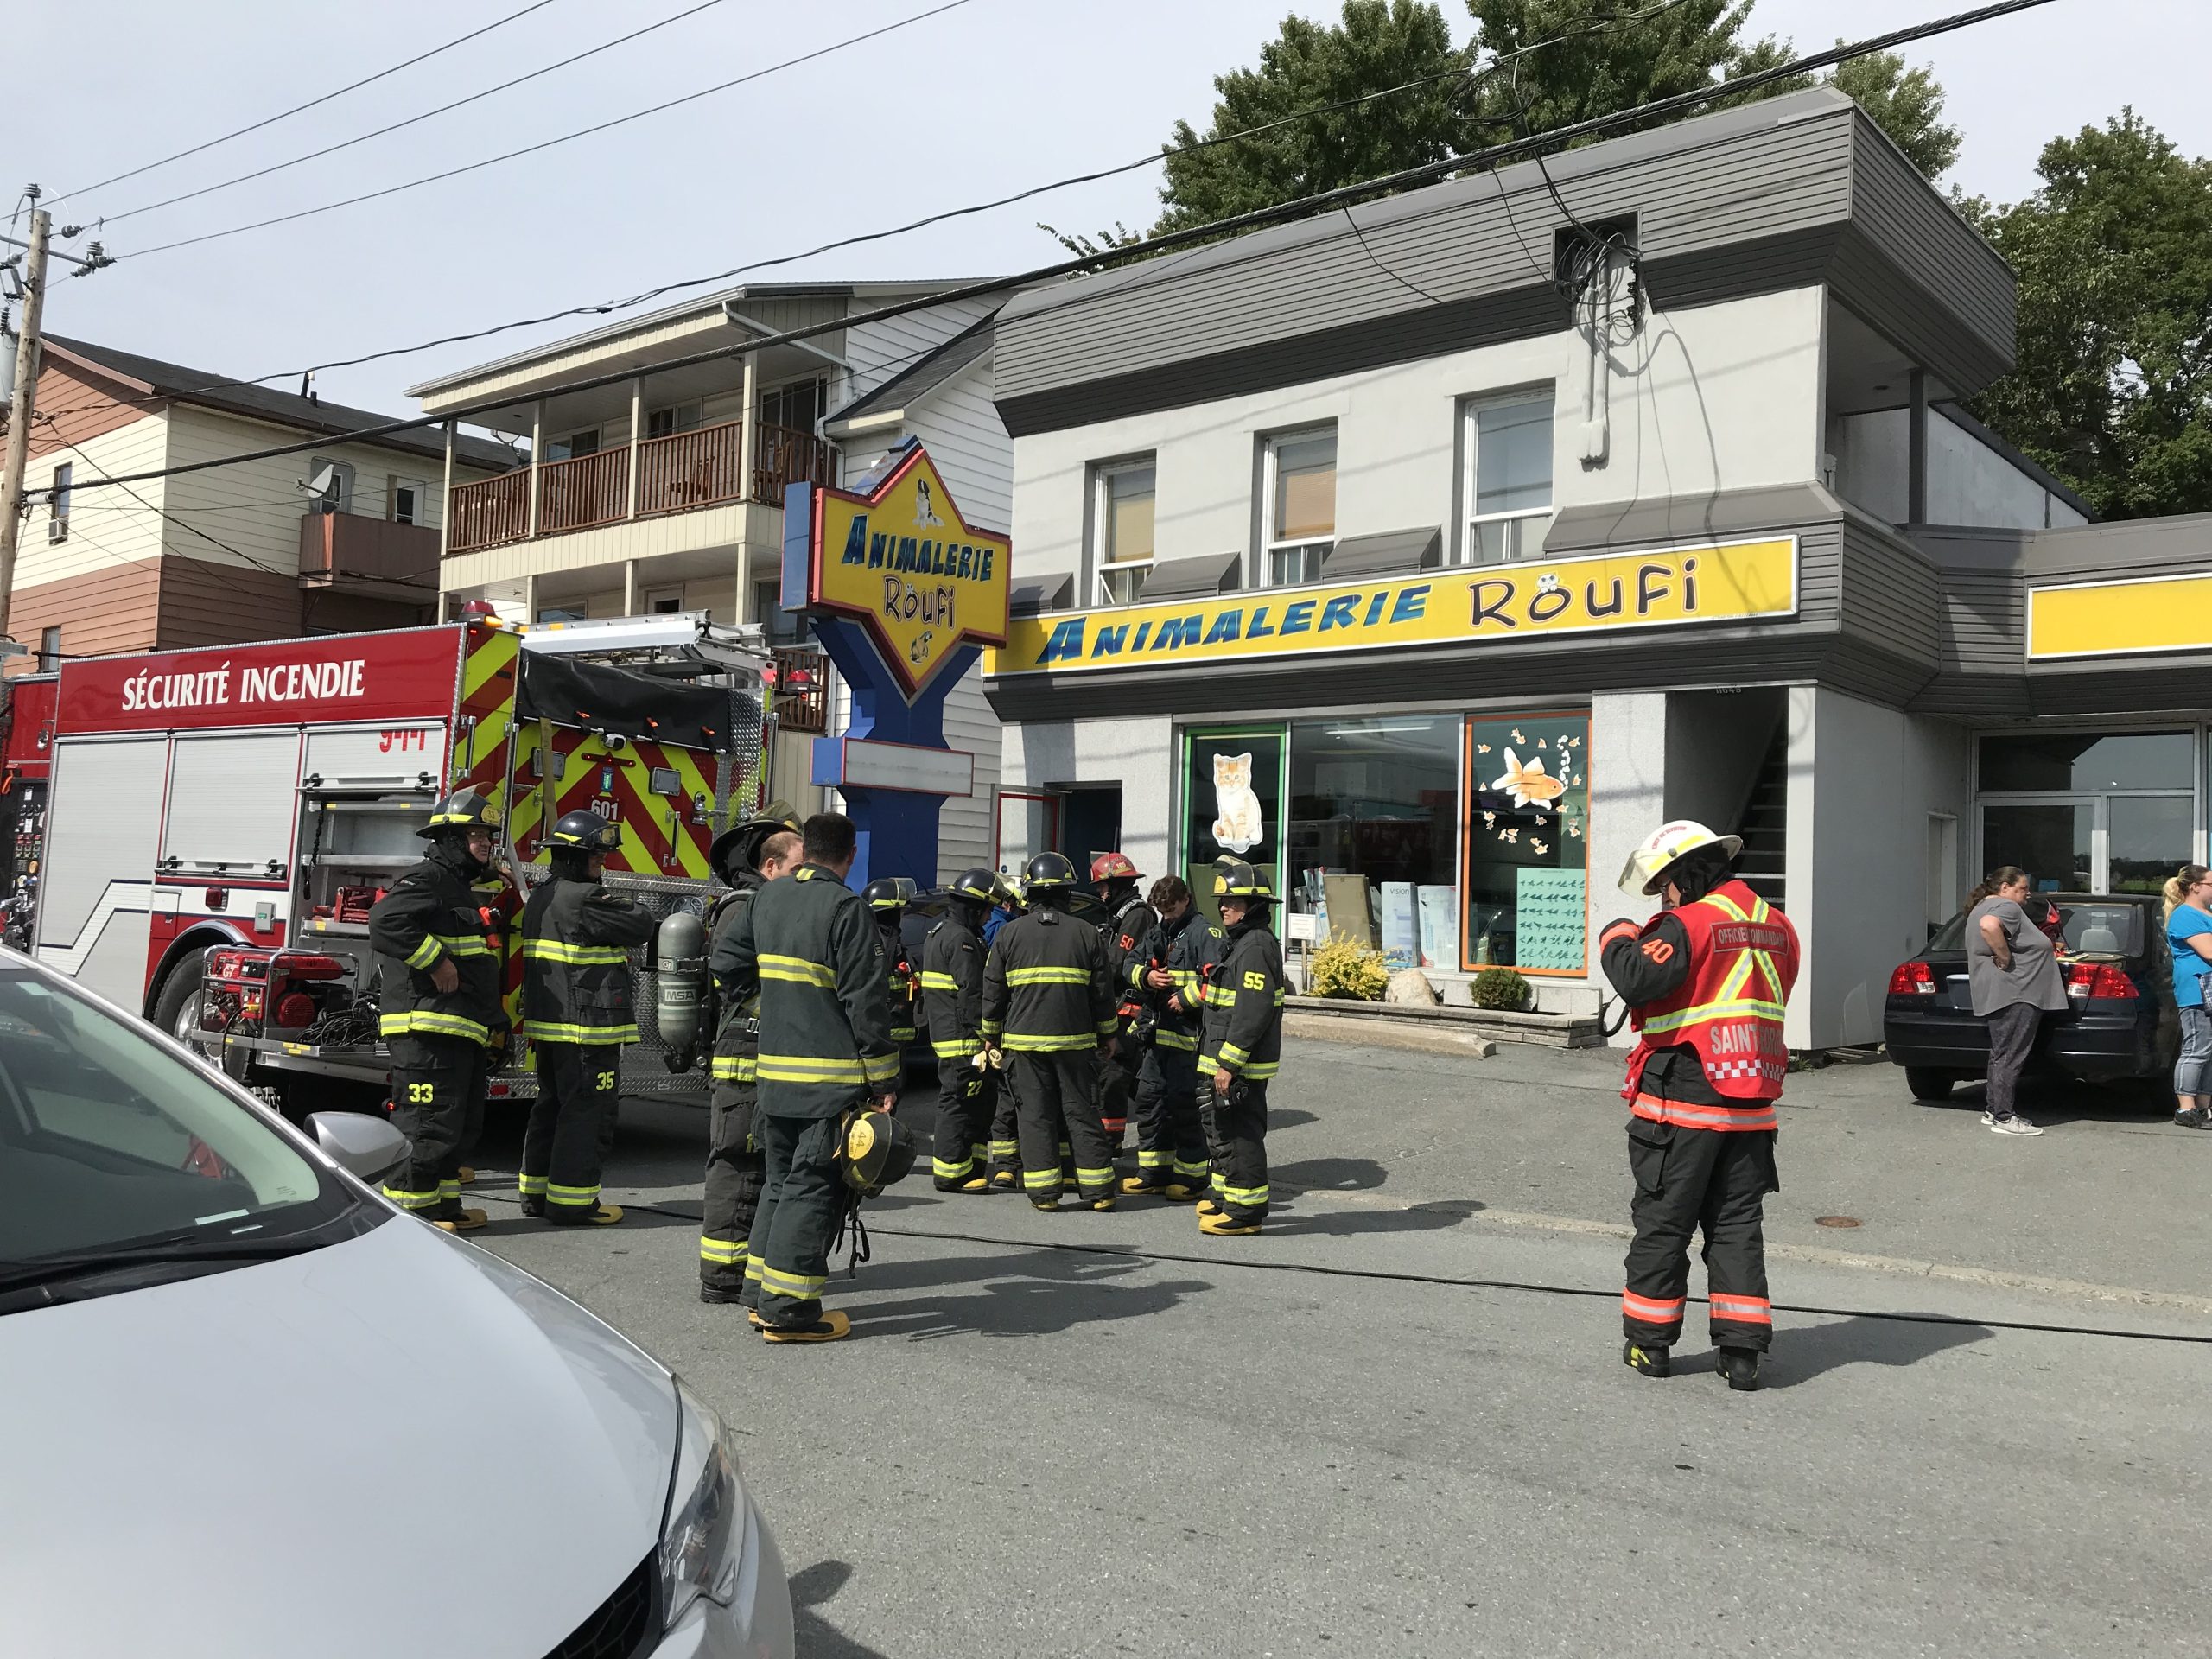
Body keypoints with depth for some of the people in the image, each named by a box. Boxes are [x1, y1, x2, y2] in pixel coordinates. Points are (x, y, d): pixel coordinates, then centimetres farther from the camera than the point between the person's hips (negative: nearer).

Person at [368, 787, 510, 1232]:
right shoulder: (428, 879, -8)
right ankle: (407, 1208, 0)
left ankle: (442, 1203, 23)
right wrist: (436, 962, -23)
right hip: (428, 1027, -11)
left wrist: (496, 1025, 24)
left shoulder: (462, 890, 24)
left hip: (462, 1030, 11)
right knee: (428, 1121, -8)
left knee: (463, 1124, 15)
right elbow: (387, 920, -28)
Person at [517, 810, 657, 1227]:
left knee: (551, 1105, 17)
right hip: (588, 1026, -10)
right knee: (587, 1111, -3)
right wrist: (625, 905, 4)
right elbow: (642, 925, -13)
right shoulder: (585, 901, -17)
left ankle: (537, 1192, 25)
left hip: (547, 1023, 10)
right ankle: (572, 1202, 0)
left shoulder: (541, 898, 14)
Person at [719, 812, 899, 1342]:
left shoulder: (767, 898, 9)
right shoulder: (845, 908, -13)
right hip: (833, 1075, -7)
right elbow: (865, 1000, -15)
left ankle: (763, 1292, 24)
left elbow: (727, 965, 16)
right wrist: (884, 1079, -11)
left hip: (774, 1073, 7)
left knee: (781, 1179, 18)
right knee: (814, 1185, -1)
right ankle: (789, 1309, 2)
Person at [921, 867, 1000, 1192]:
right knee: (960, 1103, -6)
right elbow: (971, 992, -21)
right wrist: (985, 1034, -20)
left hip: (943, 1033, 11)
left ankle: (972, 1168, 20)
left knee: (982, 1099, 15)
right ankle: (951, 1174, -1)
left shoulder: (938, 934, 19)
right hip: (962, 1038, -11)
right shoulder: (962, 940, -14)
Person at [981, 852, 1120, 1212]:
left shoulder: (1010, 933, 1)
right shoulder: (1086, 934, 1)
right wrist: (1106, 1035, 17)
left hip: (1025, 1040, 0)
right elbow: (1103, 992, 5)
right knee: (1081, 1111, 7)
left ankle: (1043, 1191, 5)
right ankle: (1098, 1189, 10)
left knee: (1035, 1114, 6)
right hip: (1075, 1040, 0)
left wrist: (991, 1034, 17)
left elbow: (992, 990, 5)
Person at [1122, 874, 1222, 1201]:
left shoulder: (1204, 932, -10)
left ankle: (1191, 1179, 7)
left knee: (1184, 1104, -4)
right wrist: (1146, 976, -3)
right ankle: (1154, 1173, 24)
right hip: (1159, 1032, 9)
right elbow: (1132, 964, 18)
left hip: (1188, 1034, -9)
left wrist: (1186, 998, -18)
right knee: (1149, 1099, 13)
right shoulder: (1160, 932, 16)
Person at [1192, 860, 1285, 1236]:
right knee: (1222, 1131, 19)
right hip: (1223, 1060, 11)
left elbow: (1253, 1012, -25)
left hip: (1241, 1065, -11)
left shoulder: (1256, 946, -18)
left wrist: (1229, 1063, -25)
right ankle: (1226, 1196, 32)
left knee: (1239, 1135, -3)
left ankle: (1245, 1210, 5)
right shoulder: (1237, 941, 16)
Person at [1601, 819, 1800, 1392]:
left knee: (1662, 1222, 6)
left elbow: (1638, 981, -27)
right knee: (1737, 1224, 12)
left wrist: (1618, 938, -7)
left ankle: (1649, 1342, 16)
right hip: (1752, 1105, 6)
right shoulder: (1777, 927, 10)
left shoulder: (1688, 925, -15)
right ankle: (1741, 1351, 10)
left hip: (1682, 1102, -6)